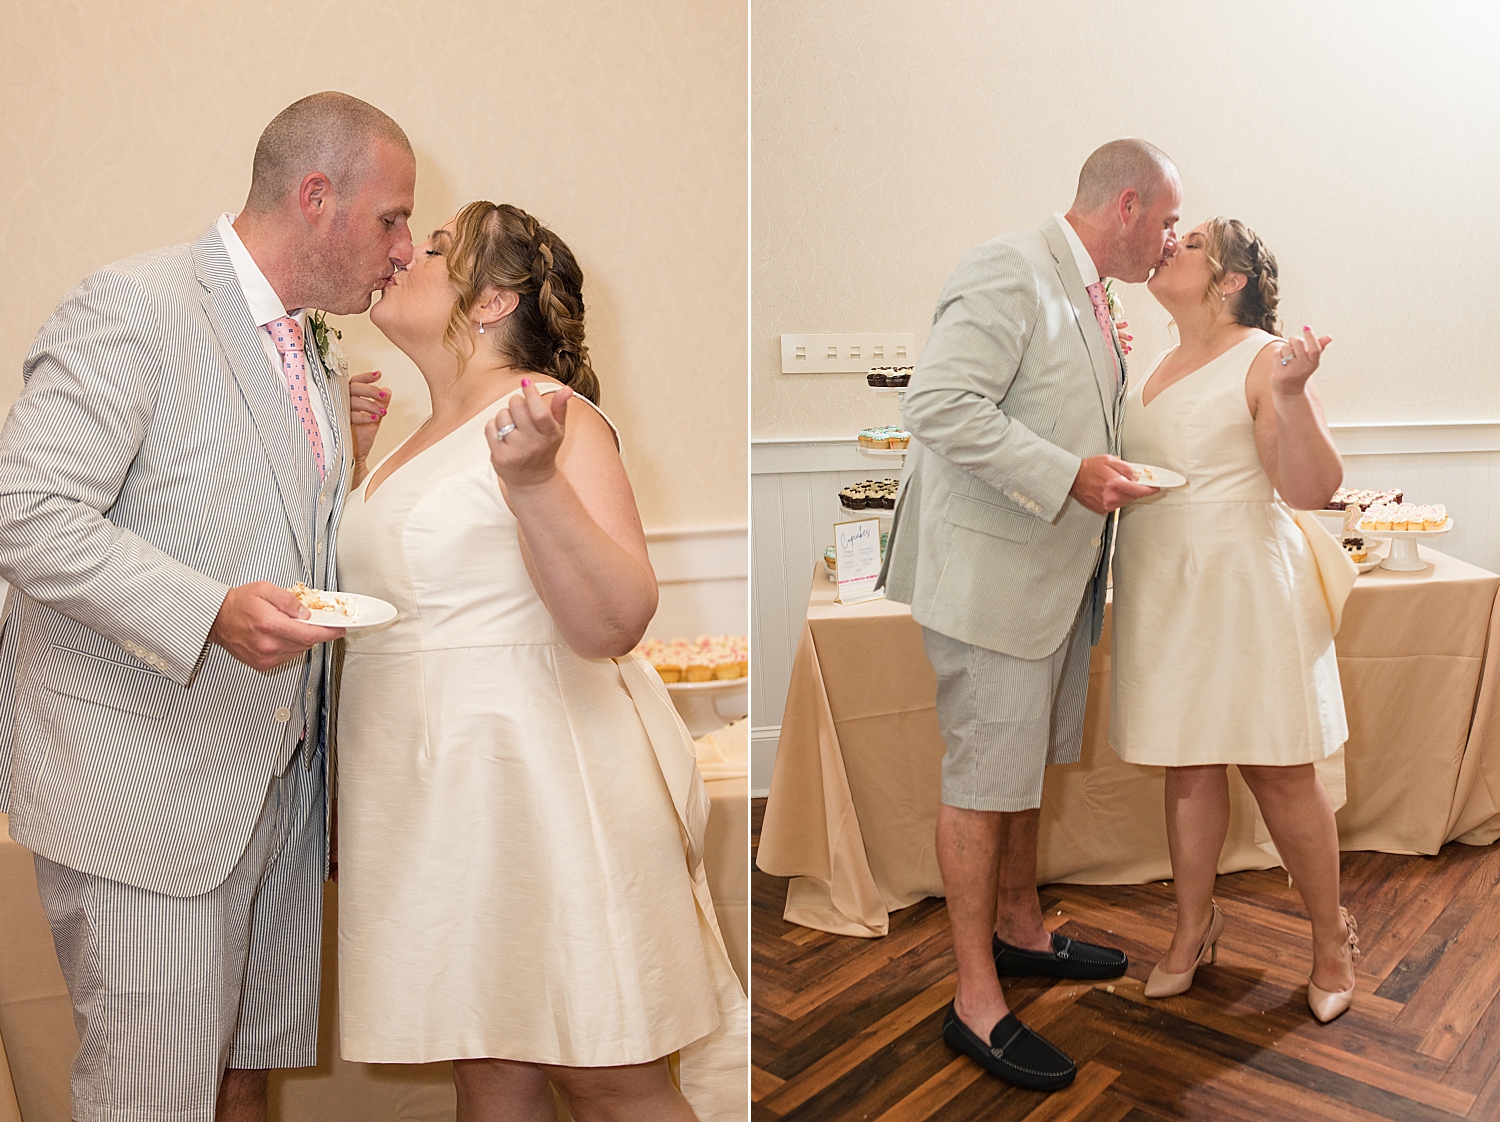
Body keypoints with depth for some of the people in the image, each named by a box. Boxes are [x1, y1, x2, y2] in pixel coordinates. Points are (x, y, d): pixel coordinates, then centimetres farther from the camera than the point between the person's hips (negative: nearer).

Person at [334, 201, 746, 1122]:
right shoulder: (417, 444, 15)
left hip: (542, 783, -7)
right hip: (435, 799, 8)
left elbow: (613, 626, -22)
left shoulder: (553, 419, -9)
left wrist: (534, 483, -33)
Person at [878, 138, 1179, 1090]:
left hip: (1056, 570, 10)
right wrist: (1068, 475, -24)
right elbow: (939, 403, -25)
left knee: (1030, 761, 19)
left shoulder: (1087, 294, 16)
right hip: (992, 569, -10)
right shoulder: (1010, 271, -15)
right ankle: (976, 1001, 11)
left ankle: (1020, 928, 37)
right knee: (985, 777, -2)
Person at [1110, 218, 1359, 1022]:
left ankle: (1331, 937, 26)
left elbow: (1312, 489, -17)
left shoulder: (1263, 359, -8)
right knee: (1188, 765, 13)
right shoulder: (1160, 365, 13)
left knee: (1278, 771, 4)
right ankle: (1194, 926, 28)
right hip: (1161, 590, 6)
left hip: (1241, 587, -6)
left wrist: (1292, 396, -29)